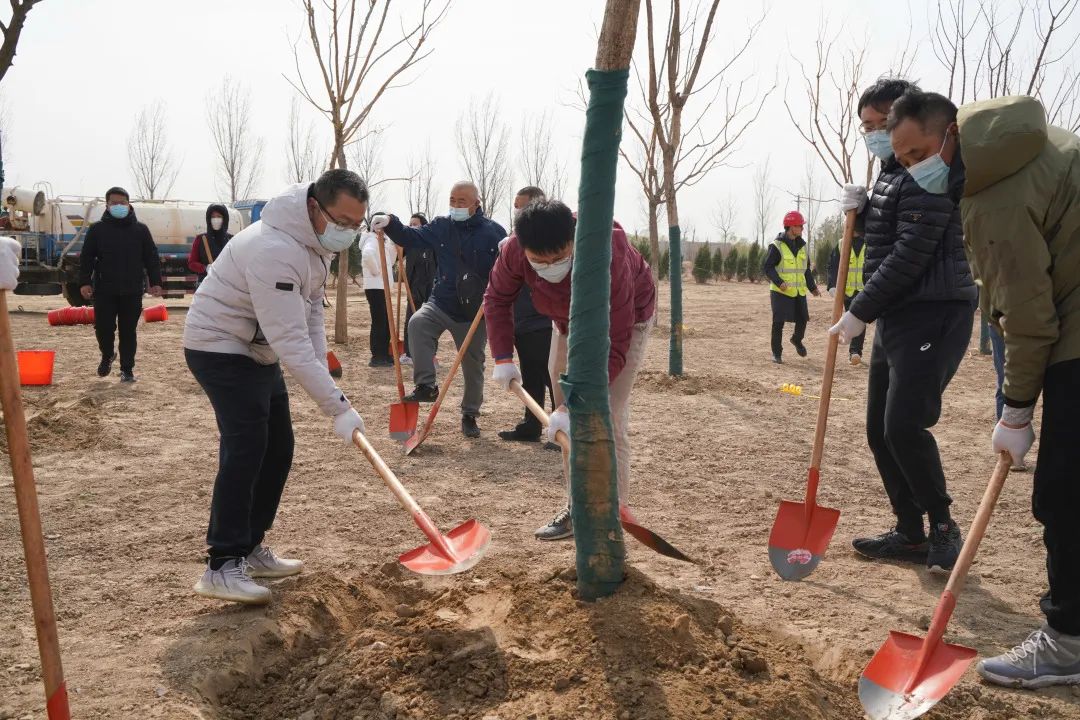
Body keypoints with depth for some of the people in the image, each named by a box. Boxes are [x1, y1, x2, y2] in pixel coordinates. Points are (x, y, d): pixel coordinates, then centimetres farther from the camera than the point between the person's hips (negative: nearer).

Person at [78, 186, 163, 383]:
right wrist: (84, 282, -5)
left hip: (132, 291, 0)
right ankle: (107, 355, 32)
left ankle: (127, 369, 14)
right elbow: (86, 258, 4)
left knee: (129, 331, 4)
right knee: (103, 328, 2)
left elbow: (152, 258, 5)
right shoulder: (97, 229, 3)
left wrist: (156, 282, -2)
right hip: (104, 290, 0)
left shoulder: (140, 230, 4)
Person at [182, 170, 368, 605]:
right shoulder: (275, 251, -32)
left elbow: (312, 310, 8)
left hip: (259, 351, 10)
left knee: (278, 448, 9)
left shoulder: (317, 241, 1)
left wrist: (321, 367, -5)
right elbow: (292, 343, -35)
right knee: (245, 450, -17)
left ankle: (250, 548, 21)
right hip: (219, 347, -10)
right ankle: (223, 567, -10)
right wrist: (338, 407, -33)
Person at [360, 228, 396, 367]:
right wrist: (376, 270, -22)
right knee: (379, 323, -7)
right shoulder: (372, 239, -12)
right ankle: (376, 358, -3)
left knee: (386, 323, 14)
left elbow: (389, 262, 22)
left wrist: (393, 245, 10)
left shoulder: (380, 241, 18)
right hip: (375, 287, -10)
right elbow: (367, 254, -35)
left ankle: (384, 355, 21)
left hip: (382, 287, 10)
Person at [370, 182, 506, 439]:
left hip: (475, 312, -2)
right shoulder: (441, 227, 4)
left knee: (473, 366, 7)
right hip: (440, 304, 2)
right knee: (417, 323, -29)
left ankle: (470, 416, 25)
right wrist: (390, 224, -18)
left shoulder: (494, 232, -6)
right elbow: (411, 238, 0)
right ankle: (426, 386, -20)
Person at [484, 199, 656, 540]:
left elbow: (614, 348, -41)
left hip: (623, 320, -5)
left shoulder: (609, 260, -43)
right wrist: (503, 358, -17)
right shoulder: (514, 251, -28)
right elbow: (497, 299, -7)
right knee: (570, 420, 7)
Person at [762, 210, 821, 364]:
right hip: (780, 292, -6)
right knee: (778, 322, -3)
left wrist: (813, 287, 10)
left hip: (799, 292, 6)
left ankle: (797, 340, 37)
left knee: (802, 319, 6)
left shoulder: (802, 246, 11)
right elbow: (766, 267, -11)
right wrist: (779, 282, -24)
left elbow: (806, 269, 18)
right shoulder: (777, 246, -10)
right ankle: (777, 353, 10)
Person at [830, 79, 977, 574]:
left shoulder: (927, 173, -14)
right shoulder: (893, 173, 16)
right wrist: (863, 210, 5)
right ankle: (910, 534, 20)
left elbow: (910, 254, -21)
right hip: (897, 315, 10)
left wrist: (860, 311, -17)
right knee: (880, 430, 9)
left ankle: (943, 526, 5)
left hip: (934, 315, -10)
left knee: (904, 426, -16)